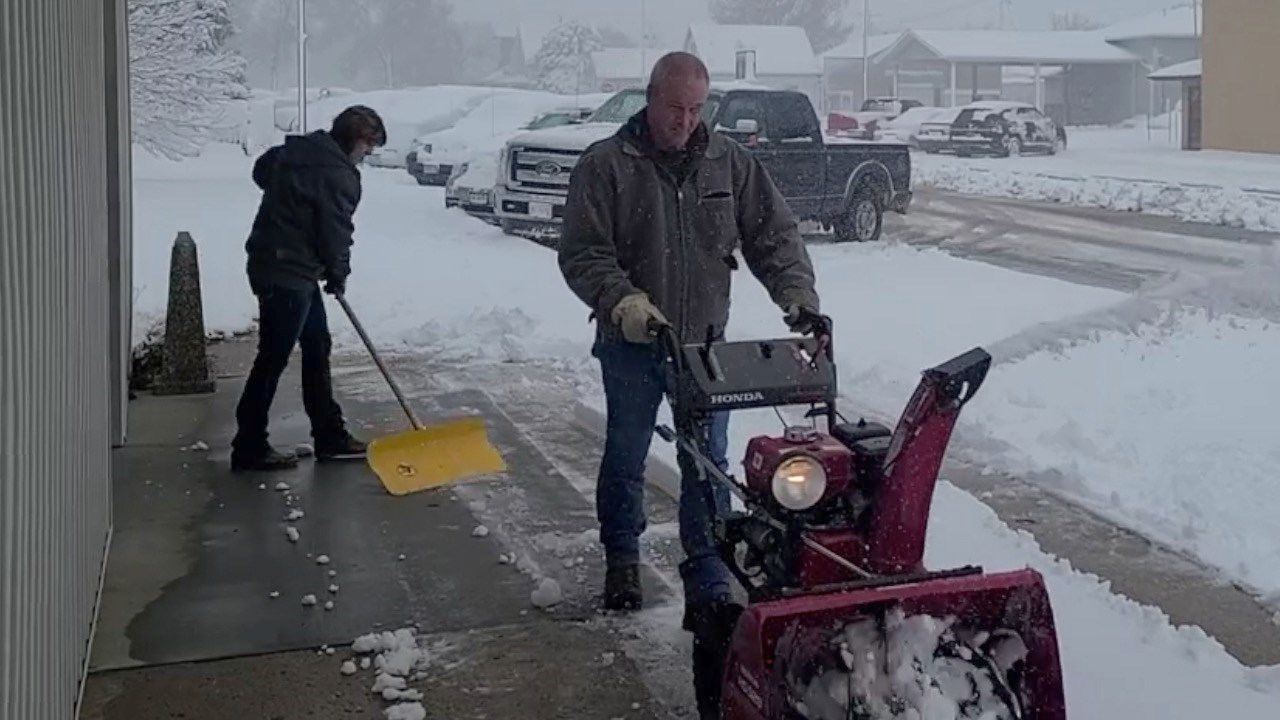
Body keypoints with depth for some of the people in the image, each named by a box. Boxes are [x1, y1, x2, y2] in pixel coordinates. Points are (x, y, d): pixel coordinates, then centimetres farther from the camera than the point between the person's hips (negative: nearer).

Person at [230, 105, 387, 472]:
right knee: (273, 359, -4)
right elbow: (335, 232, -14)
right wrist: (338, 276, 2)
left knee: (317, 348, 14)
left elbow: (261, 170, 27)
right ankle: (249, 448, 4)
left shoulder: (298, 149, 10)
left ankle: (330, 437, 21)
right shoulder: (337, 173, -18)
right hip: (288, 274, -10)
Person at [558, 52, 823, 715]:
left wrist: (798, 293, -16)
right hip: (631, 344, -1)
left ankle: (709, 586, 10)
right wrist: (621, 300, -30)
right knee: (625, 456, 15)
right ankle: (622, 559, 36)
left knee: (707, 466, 2)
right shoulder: (604, 166, -9)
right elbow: (581, 254, -13)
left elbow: (774, 234, 0)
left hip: (705, 343, 2)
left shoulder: (731, 164, -1)